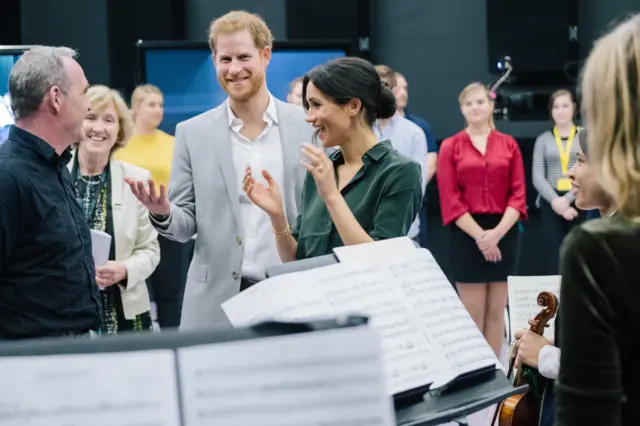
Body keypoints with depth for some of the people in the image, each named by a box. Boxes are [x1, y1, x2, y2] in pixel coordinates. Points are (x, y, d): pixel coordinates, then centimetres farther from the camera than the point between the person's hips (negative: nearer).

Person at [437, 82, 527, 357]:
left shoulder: (509, 145, 7)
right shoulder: (450, 147, 2)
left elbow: (518, 194, 1)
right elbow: (450, 199, -5)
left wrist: (497, 232, -13)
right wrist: (480, 235, -14)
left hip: (504, 233, 2)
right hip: (466, 235, -2)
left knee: (497, 312, 7)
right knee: (472, 314, 0)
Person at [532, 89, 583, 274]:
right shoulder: (543, 140, 11)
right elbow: (537, 177, 3)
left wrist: (568, 199, -14)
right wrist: (556, 201, -13)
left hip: (579, 202, -1)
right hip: (551, 203, 1)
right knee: (556, 256, -1)